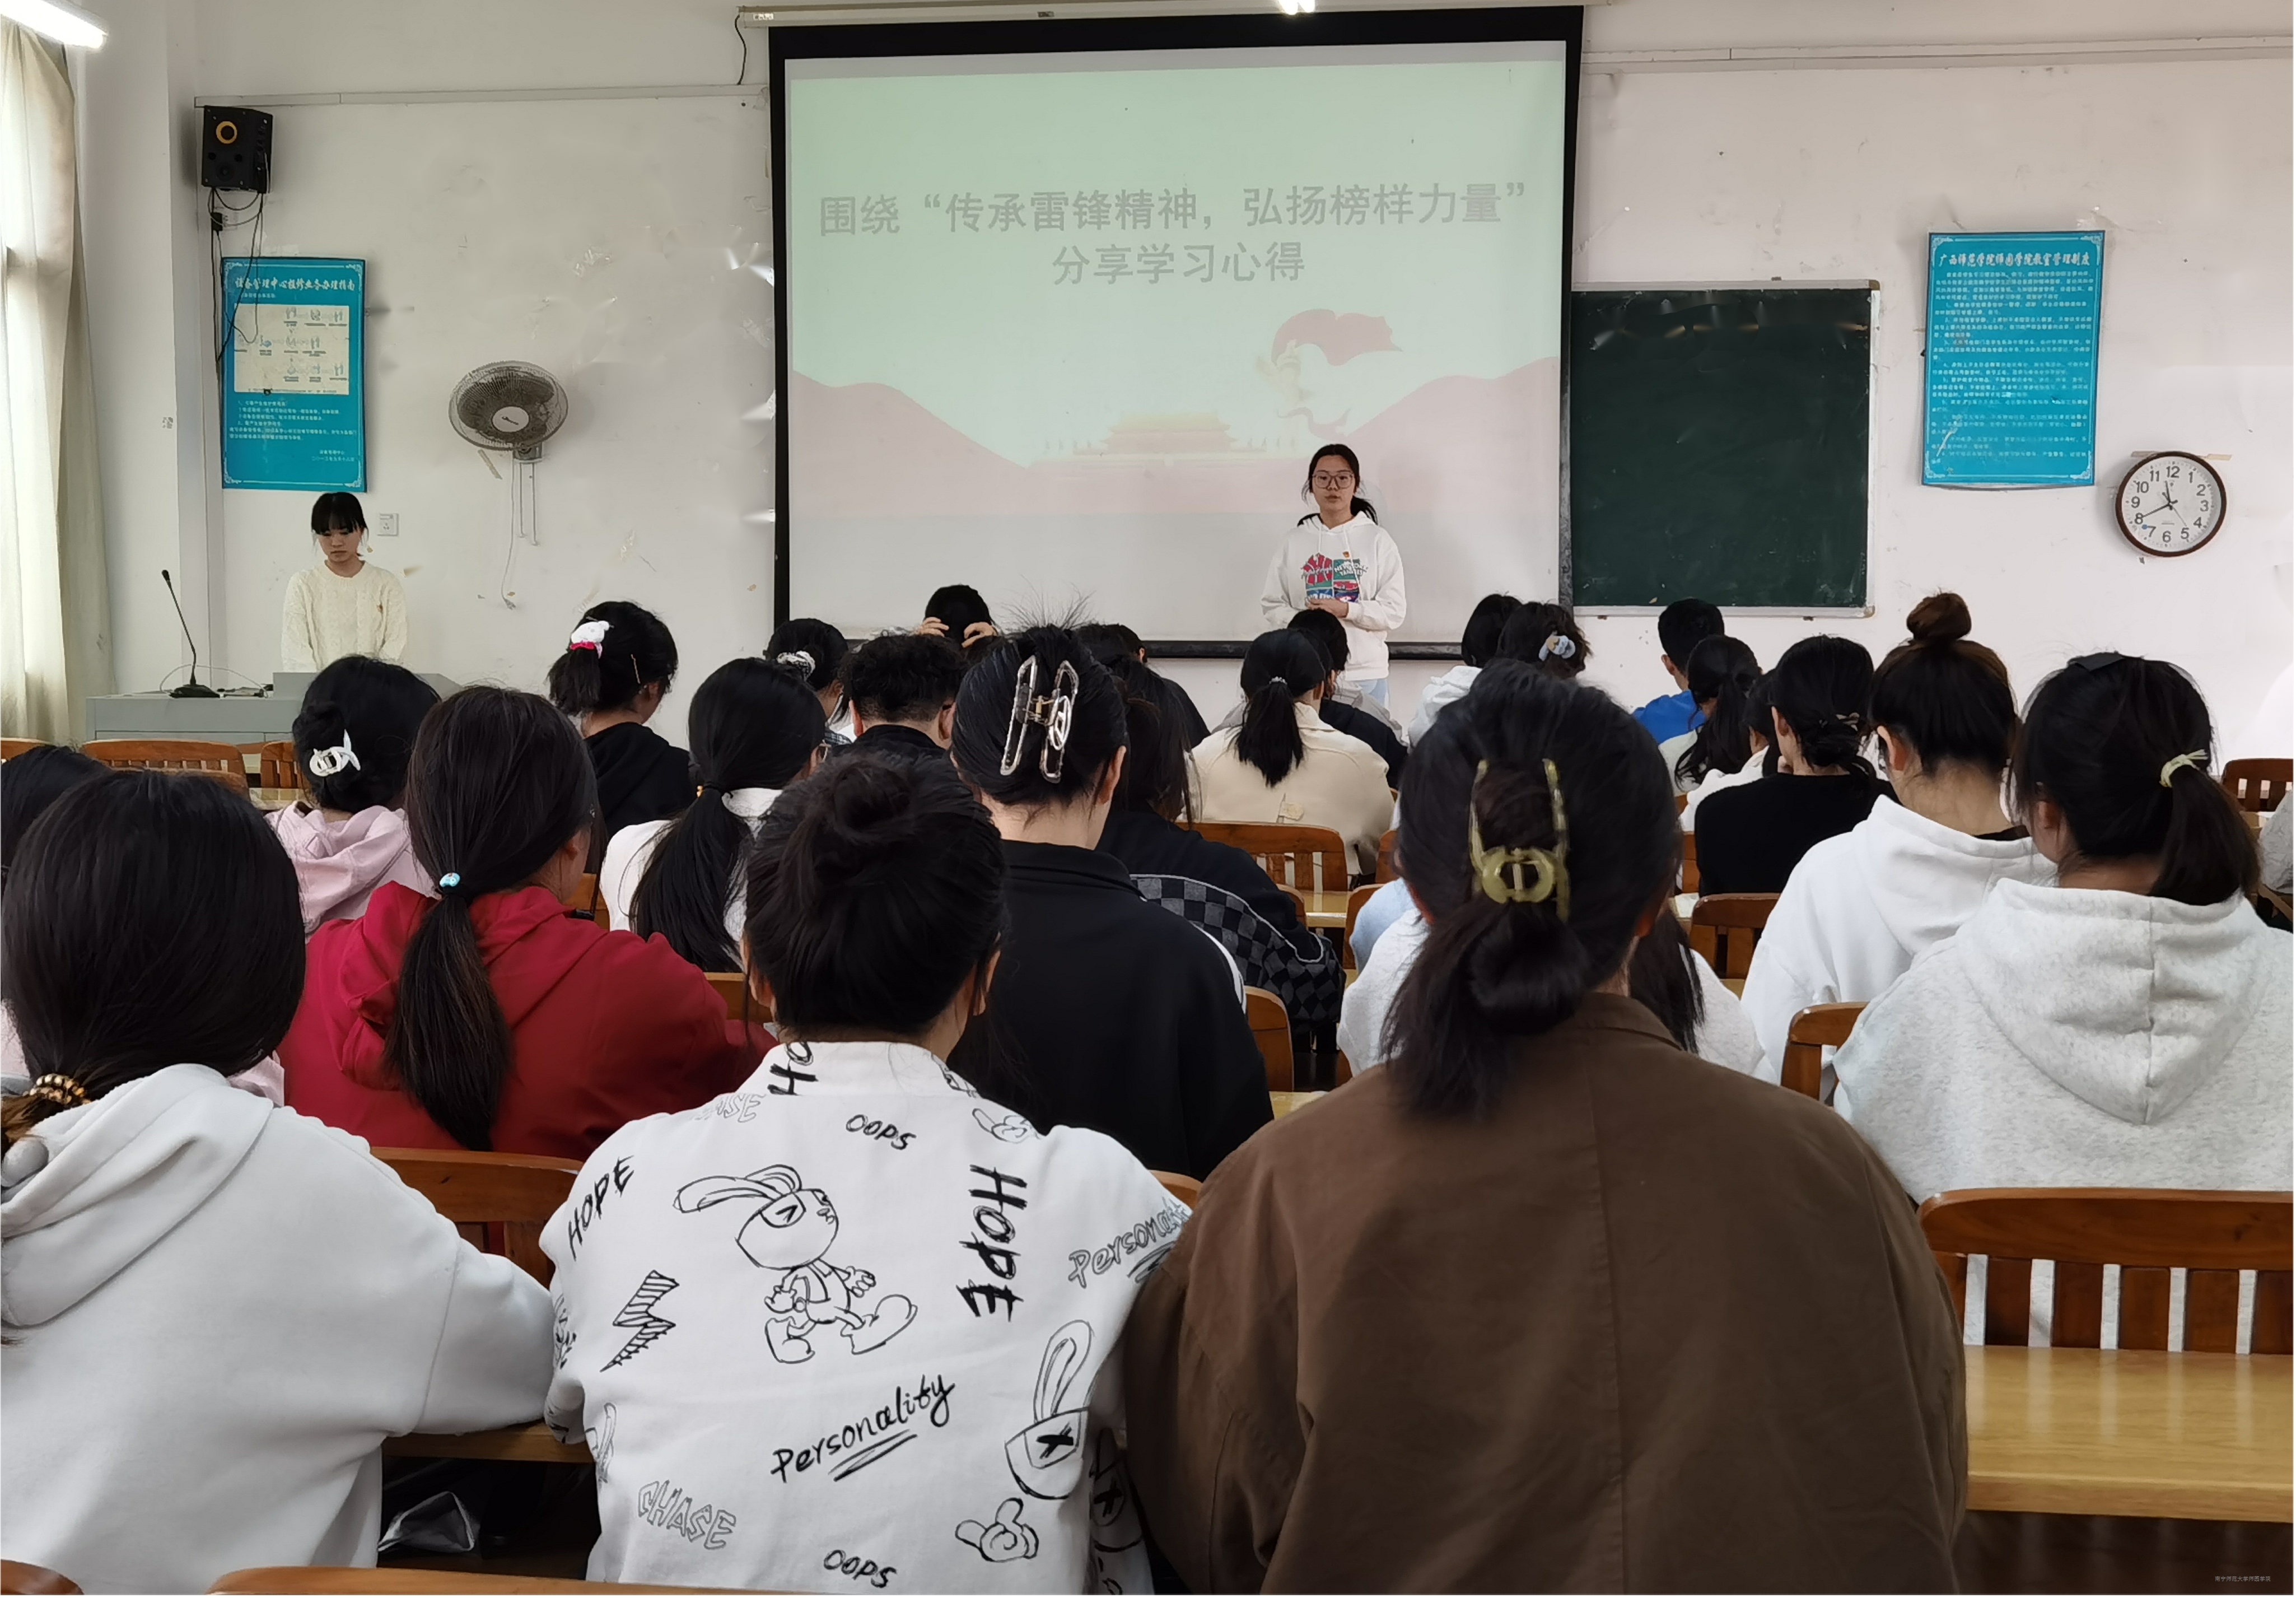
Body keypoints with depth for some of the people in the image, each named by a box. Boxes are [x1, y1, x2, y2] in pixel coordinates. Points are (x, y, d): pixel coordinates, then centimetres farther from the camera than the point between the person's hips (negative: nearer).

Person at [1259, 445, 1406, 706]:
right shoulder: (1293, 542, 7)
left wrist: (1346, 609, -16)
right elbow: (1272, 606, 7)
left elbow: (1394, 612, -1)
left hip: (1365, 674, -1)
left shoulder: (1377, 540, 2)